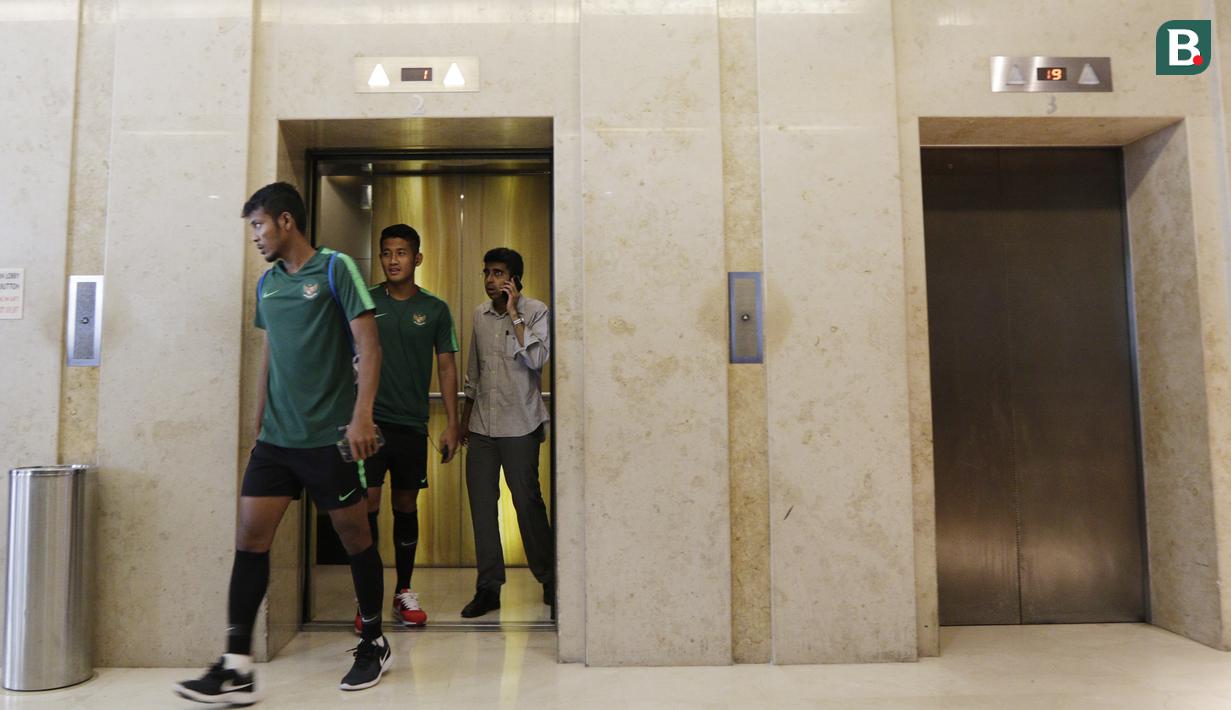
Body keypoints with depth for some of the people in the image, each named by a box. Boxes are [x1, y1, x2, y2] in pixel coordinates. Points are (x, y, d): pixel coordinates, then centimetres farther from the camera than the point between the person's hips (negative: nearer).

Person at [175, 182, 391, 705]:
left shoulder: (335, 268, -5)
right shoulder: (267, 283, 14)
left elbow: (368, 343, -11)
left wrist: (361, 414, -20)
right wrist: (260, 420, 18)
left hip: (329, 436, -6)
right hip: (275, 438, 6)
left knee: (354, 537, 5)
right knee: (250, 537, -1)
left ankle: (374, 645, 23)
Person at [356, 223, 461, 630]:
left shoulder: (435, 310, 5)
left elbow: (447, 368, 7)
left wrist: (452, 424, 2)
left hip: (412, 424, 1)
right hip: (370, 419, -1)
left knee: (406, 507, 10)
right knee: (367, 505, -5)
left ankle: (404, 592, 23)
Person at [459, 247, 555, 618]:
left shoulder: (535, 311, -5)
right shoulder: (480, 314, 11)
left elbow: (536, 359, -21)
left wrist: (513, 313, -17)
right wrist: (465, 419, 19)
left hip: (519, 424, -5)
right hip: (482, 424, 5)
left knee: (527, 500, 1)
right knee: (481, 502, 3)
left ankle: (548, 578, 20)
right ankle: (488, 586, 13)